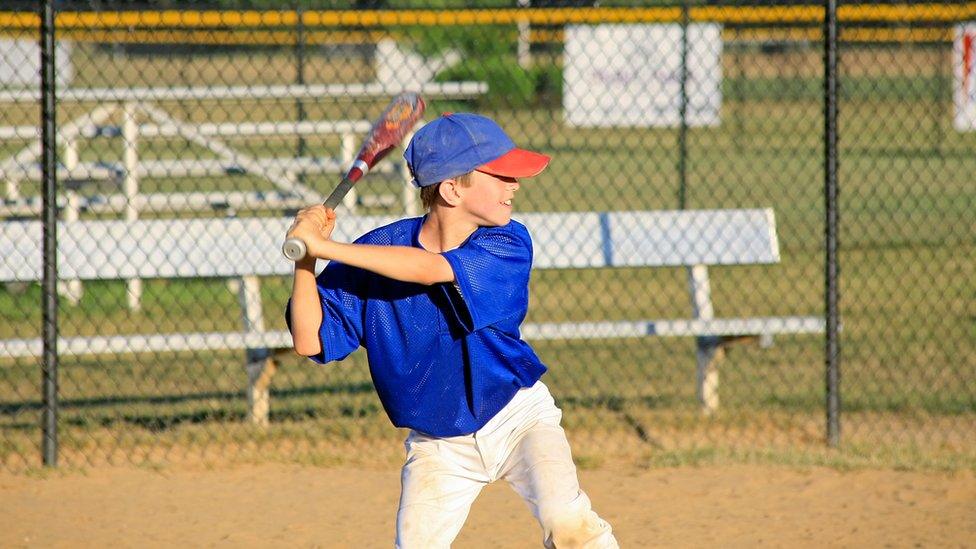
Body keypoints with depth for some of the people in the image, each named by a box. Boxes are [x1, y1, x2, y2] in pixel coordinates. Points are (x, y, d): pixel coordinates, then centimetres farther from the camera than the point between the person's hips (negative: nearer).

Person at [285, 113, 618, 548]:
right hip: (437, 445, 1)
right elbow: (310, 341, -13)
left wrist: (326, 247, -37)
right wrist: (306, 259, -26)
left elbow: (429, 269, -34)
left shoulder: (508, 245, -17)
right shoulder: (374, 255, -12)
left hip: (518, 418, -1)